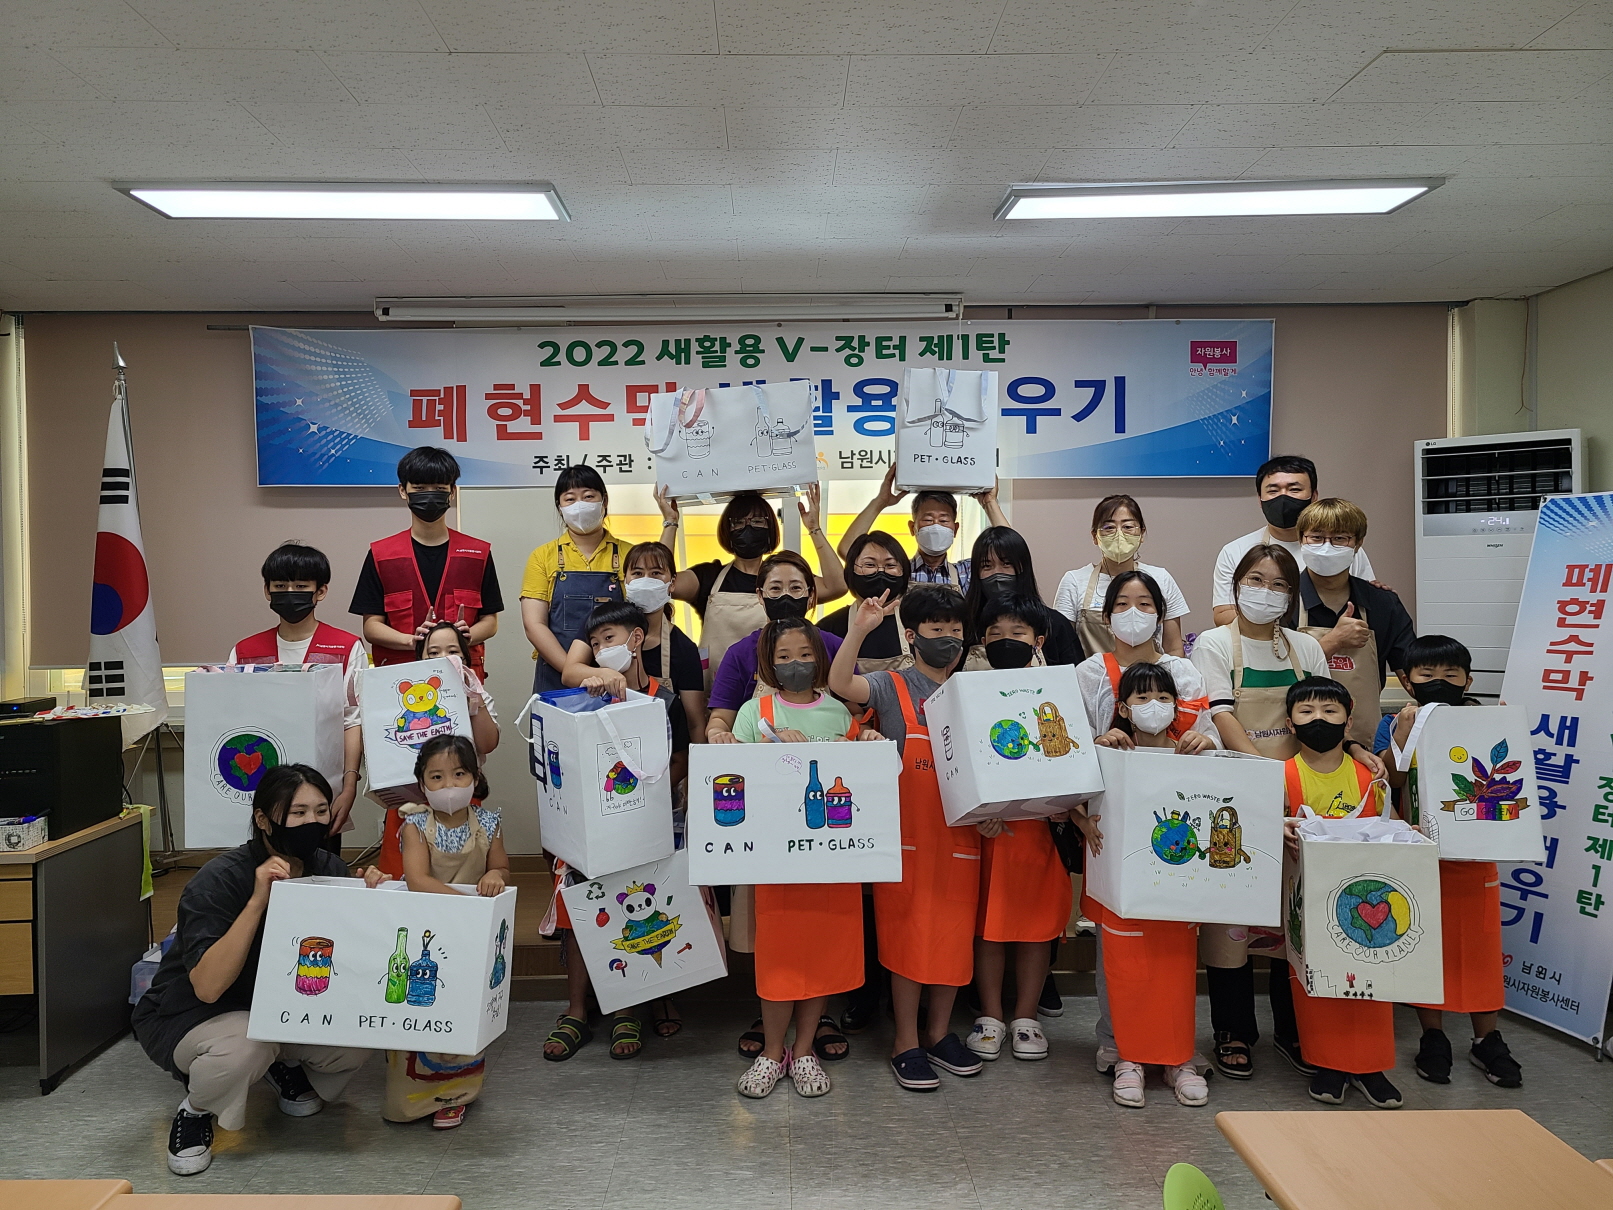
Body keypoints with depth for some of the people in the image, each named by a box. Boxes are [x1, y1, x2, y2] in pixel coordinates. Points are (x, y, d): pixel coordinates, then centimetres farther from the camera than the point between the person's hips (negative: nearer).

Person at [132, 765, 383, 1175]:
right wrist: (258, 900, -42)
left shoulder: (327, 870, -10)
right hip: (186, 1016, -5)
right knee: (246, 1046, -37)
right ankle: (195, 1111, -3)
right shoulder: (220, 880, -25)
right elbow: (208, 987, -34)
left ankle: (287, 1068, 13)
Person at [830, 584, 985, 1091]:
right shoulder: (892, 688, -3)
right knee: (907, 935, 3)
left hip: (959, 835, 4)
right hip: (907, 835, -4)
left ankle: (939, 1032, 28)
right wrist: (859, 629, -29)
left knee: (955, 935, 11)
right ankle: (906, 1043, 16)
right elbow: (840, 683, -20)